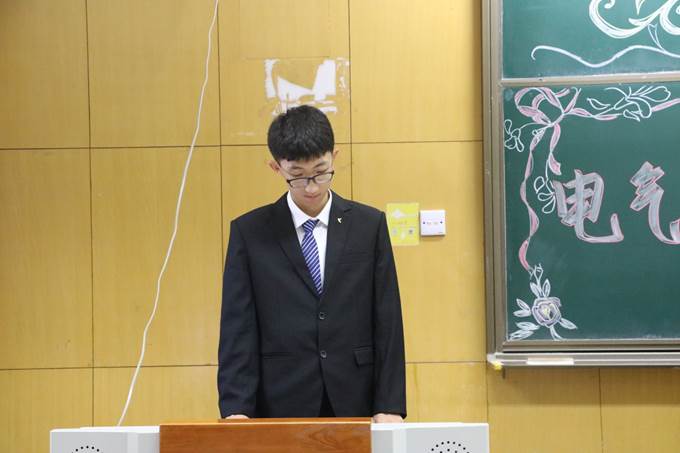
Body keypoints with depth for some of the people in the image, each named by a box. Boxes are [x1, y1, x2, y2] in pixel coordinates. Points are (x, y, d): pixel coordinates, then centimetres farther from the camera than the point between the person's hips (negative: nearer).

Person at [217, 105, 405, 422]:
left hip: (355, 406, 1)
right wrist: (236, 409, -12)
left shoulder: (369, 225, 4)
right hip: (280, 408, -1)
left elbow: (387, 322, 2)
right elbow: (237, 329, -2)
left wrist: (390, 406, -4)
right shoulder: (249, 232, 2)